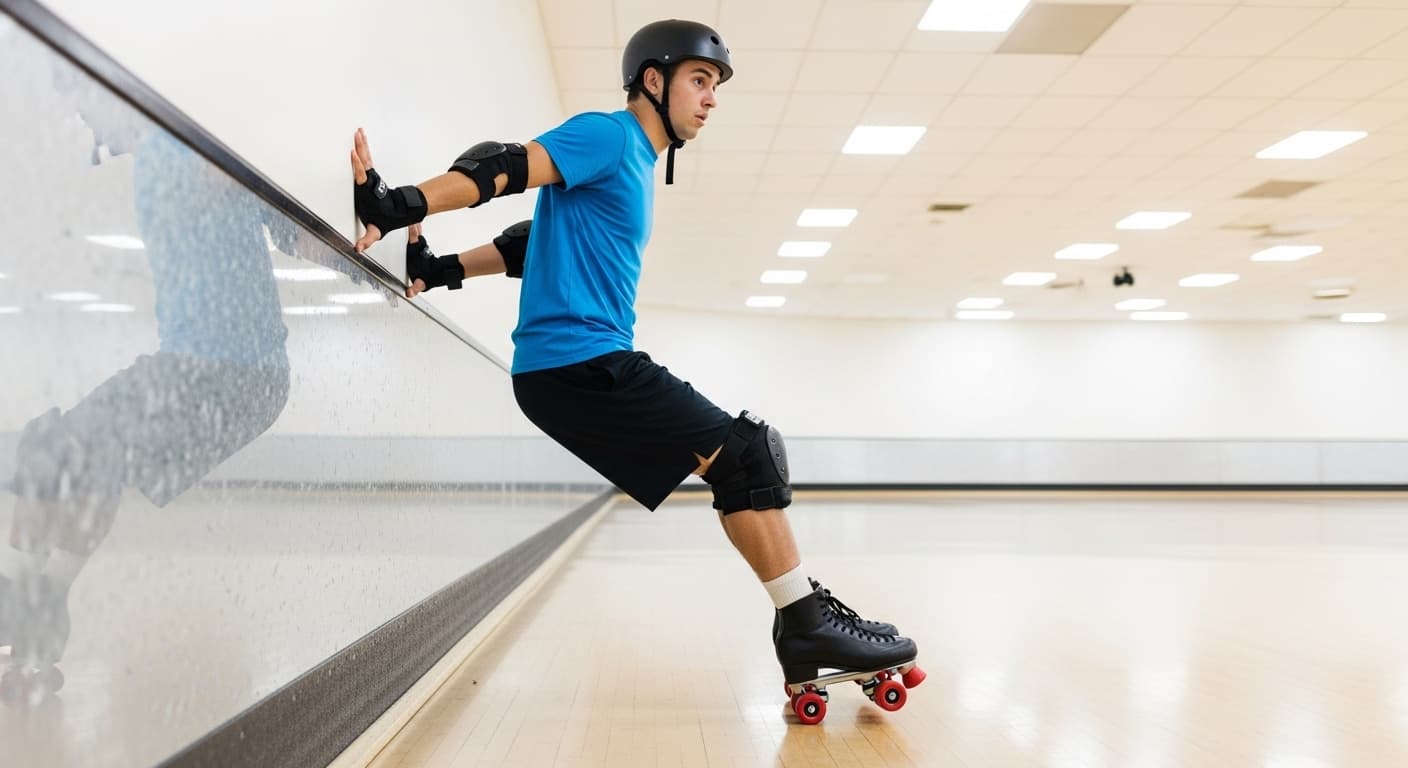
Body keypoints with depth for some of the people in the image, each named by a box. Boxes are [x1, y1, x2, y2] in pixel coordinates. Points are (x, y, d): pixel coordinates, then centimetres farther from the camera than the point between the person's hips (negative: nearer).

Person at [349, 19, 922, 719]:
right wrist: (402, 208, -31)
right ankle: (808, 623, -4)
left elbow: (545, 236, 18)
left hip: (586, 366, 9)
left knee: (744, 455, 8)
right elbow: (503, 169, -18)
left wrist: (445, 269, 6)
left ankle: (805, 621, 11)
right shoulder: (610, 137, -6)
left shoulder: (639, 167, 22)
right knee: (745, 452, -11)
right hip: (576, 360, -9)